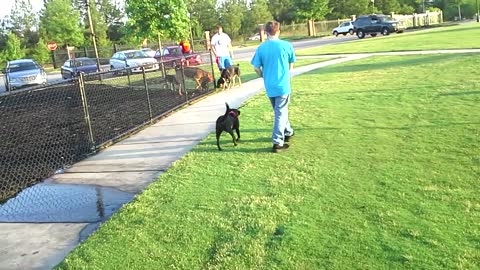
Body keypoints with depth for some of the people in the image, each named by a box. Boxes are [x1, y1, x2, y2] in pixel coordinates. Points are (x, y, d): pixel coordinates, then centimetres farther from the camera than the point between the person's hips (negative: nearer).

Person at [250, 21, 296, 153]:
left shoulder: (261, 48, -4)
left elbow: (256, 68, -2)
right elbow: (291, 65, 6)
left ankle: (288, 132, 37)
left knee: (279, 111, 20)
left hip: (269, 86, 3)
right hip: (283, 85, -3)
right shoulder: (287, 45, -7)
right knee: (280, 113, 1)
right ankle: (277, 143, -2)